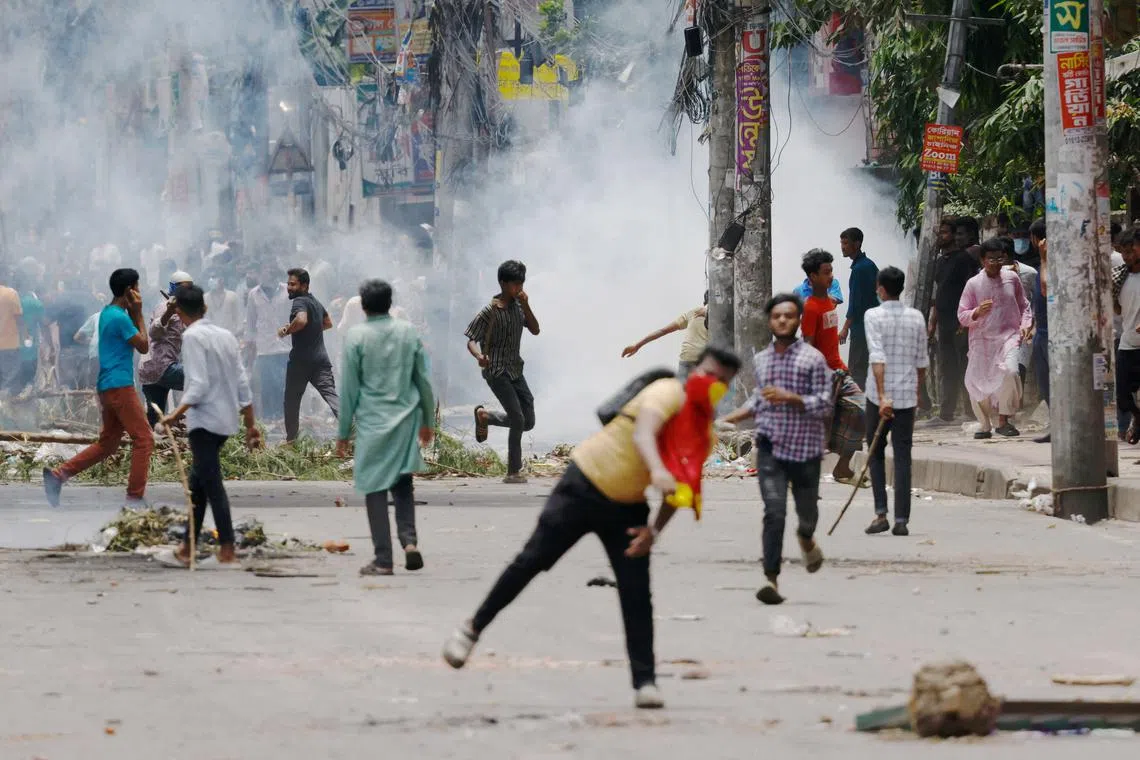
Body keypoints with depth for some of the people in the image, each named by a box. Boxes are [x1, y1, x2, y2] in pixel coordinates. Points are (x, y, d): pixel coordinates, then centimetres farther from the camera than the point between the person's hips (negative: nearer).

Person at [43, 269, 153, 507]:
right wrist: (138, 313, -3)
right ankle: (135, 497, -5)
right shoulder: (120, 318, -16)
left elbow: (134, 342, 22)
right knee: (144, 439, -4)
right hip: (120, 386, -10)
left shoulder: (108, 313, 15)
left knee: (107, 443, 14)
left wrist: (133, 314, 10)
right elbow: (143, 347, -8)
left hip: (108, 387, 10)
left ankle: (59, 475, 6)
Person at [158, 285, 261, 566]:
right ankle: (189, 545, 21)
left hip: (204, 421, -8)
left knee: (212, 483, -7)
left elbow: (199, 385, -20)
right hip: (226, 420, 8)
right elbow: (242, 384, 12)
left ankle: (228, 549, -11)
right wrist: (251, 424, 16)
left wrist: (177, 414, -22)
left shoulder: (192, 337, -10)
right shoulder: (226, 335, 12)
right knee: (198, 481, 16)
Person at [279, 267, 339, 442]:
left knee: (292, 400, 10)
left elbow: (301, 319, -33)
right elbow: (328, 323, 32)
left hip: (301, 360, -7)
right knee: (331, 395, -6)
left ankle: (291, 439, 19)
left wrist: (286, 330, -17)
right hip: (320, 359, 7)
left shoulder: (300, 302, -11)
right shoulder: (315, 302, 17)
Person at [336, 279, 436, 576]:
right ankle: (409, 539, -6)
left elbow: (348, 388, -4)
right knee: (403, 483, 15)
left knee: (375, 489, 2)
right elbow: (423, 380, 8)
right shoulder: (408, 332, 3)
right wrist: (428, 420, 20)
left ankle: (383, 560, 0)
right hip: (406, 419, 3)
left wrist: (343, 432, 4)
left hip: (372, 422, -3)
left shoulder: (355, 337, -6)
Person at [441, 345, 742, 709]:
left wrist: (655, 530, -10)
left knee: (636, 594, -4)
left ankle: (645, 683, -1)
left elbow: (678, 490, 7)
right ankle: (473, 629, 14)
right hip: (585, 486, -5)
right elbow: (643, 432, -38)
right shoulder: (670, 393, -18)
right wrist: (657, 470, -58)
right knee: (532, 560, -1)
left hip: (626, 509, 6)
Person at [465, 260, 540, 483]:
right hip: (497, 372, -7)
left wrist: (526, 306, -14)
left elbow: (535, 330, -1)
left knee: (528, 422, 8)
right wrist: (478, 355, -35)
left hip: (515, 370, 7)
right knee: (518, 420, -14)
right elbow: (471, 340, -13)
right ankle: (514, 472, -7)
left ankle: (484, 416, 29)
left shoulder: (518, 305, 6)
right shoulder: (489, 312, -13)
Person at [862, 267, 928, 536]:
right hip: (907, 396, 3)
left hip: (880, 396, -3)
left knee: (876, 454, 12)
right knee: (903, 458, 3)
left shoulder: (874, 316, -7)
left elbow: (877, 357, -17)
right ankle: (901, 520, -2)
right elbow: (922, 361, 10)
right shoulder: (916, 317, 5)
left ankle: (881, 513, 1)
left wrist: (883, 397, -22)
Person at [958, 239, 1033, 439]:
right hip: (981, 339, 1)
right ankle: (985, 425, 22)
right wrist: (977, 312, -18)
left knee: (1009, 371, -26)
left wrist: (1026, 324, 1)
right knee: (976, 382, 0)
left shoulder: (1011, 278, 5)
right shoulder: (973, 284, 0)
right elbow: (962, 316, 2)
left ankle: (1004, 420, -14)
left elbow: (1023, 305, 18)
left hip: (1008, 336, -1)